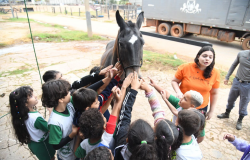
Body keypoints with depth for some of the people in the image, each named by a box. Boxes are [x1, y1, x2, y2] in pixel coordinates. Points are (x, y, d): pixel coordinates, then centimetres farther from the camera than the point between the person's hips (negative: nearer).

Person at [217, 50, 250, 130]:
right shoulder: (241, 53, -6)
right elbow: (234, 65, 7)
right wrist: (227, 77, 8)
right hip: (237, 81, 3)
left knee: (243, 105, 10)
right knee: (230, 99, 20)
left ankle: (240, 120, 31)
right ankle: (226, 113, 43)